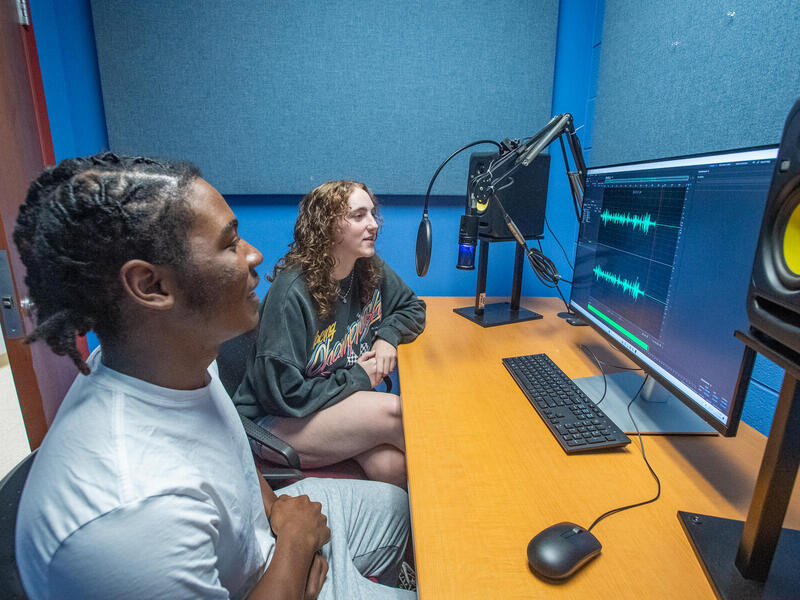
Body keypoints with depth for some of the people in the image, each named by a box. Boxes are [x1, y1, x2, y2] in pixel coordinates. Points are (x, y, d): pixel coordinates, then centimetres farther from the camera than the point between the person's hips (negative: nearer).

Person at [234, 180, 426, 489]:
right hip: (275, 420, -5)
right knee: (390, 410, -27)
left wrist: (387, 336, -5)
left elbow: (412, 307, 16)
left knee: (390, 465, -24)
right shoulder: (292, 292, -23)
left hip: (344, 402, 6)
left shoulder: (372, 271, -2)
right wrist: (357, 377, -14)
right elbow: (282, 394, -22)